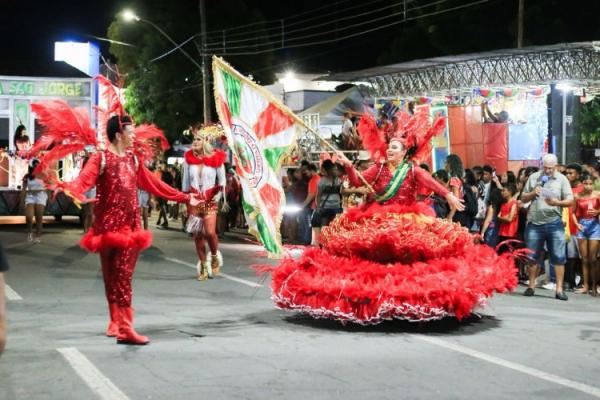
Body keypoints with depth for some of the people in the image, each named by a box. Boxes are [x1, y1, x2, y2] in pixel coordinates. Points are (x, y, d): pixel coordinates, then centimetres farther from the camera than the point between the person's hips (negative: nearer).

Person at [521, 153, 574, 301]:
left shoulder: (562, 179, 2)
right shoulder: (533, 177, 7)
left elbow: (570, 200, -3)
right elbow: (523, 198, 11)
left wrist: (557, 202, -22)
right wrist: (532, 193, -9)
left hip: (554, 223, -2)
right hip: (534, 223, 2)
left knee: (559, 257, -4)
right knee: (532, 256, 6)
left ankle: (559, 289, 0)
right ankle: (531, 286, 17)